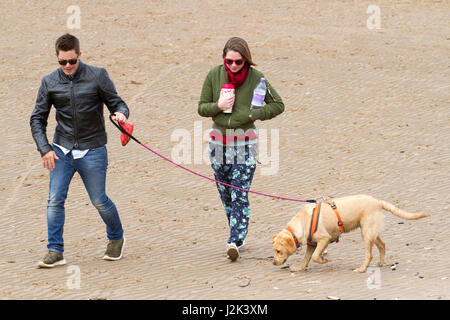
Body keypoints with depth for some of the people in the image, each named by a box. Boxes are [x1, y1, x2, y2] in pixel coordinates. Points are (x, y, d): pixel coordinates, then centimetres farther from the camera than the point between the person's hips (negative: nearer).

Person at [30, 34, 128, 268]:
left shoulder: (97, 76, -4)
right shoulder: (49, 82, 2)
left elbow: (117, 102, 1)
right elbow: (37, 119, 7)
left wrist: (121, 113, -24)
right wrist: (45, 149, -5)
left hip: (92, 151, -2)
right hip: (61, 151, 2)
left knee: (99, 201, 6)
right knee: (55, 200, -8)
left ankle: (116, 238, 31)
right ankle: (55, 252, -2)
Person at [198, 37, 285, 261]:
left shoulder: (255, 78, -6)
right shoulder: (214, 75, -1)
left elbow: (278, 105, 0)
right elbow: (202, 108, 6)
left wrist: (253, 114, -12)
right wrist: (218, 106, -15)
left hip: (245, 141, -3)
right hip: (219, 140, 3)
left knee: (240, 195, -11)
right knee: (225, 195, 8)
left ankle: (235, 242, -15)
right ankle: (238, 237, 22)